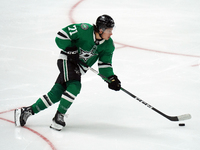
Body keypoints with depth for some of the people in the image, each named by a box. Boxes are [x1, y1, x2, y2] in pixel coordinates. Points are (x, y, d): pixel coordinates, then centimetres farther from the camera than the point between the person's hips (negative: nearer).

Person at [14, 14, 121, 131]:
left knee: (56, 93, -2)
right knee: (74, 86, -27)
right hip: (67, 60, -6)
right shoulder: (85, 30, -22)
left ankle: (28, 111, 6)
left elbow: (105, 64, -2)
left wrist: (111, 78, -17)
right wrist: (71, 50, -22)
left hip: (79, 68, 6)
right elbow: (61, 36, -17)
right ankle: (59, 116, -12)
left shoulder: (108, 45, -5)